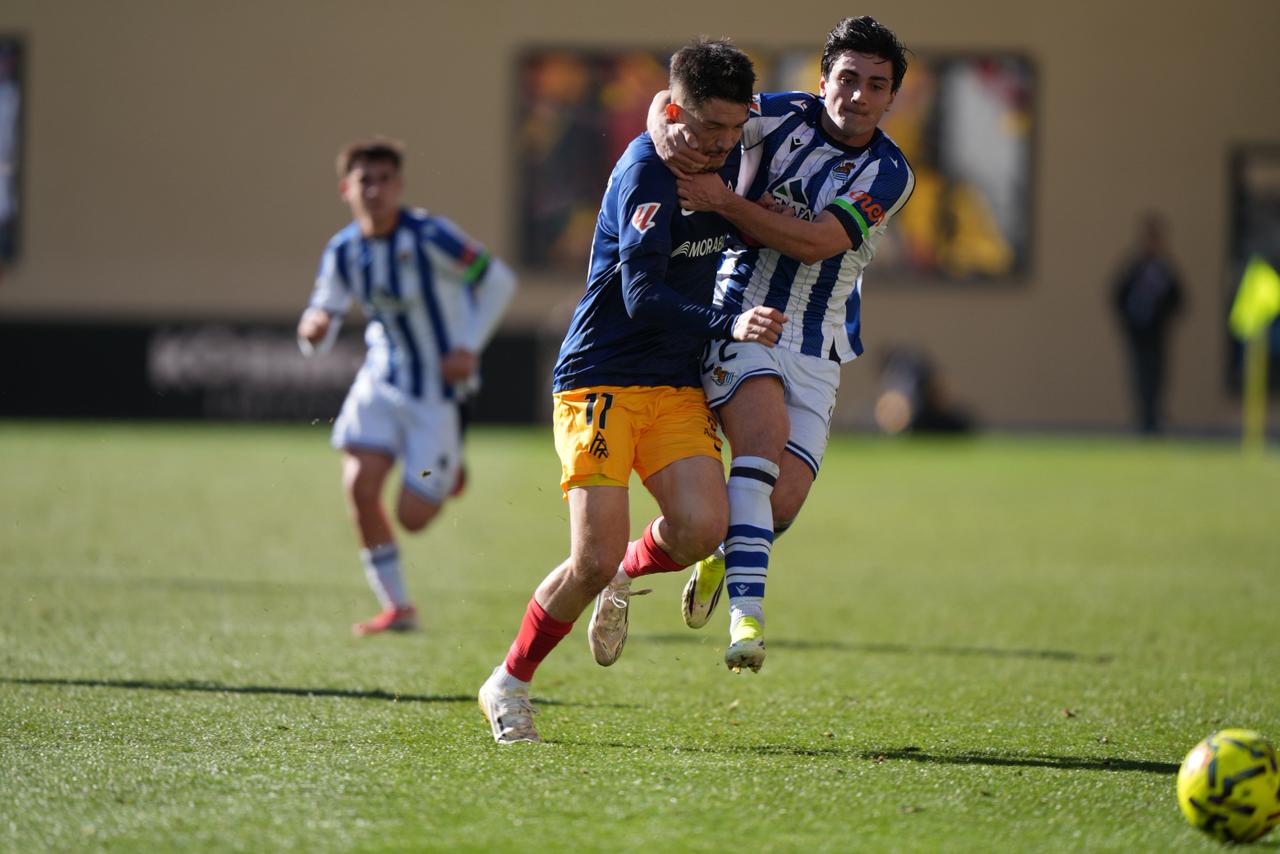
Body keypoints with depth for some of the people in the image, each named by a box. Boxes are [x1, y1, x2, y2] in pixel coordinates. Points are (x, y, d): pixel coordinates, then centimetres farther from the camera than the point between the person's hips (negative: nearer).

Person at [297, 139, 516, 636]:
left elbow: (498, 280, -11)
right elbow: (322, 321, 3)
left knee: (412, 517, -5)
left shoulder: (428, 237, -19)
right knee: (359, 484, -17)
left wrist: (470, 347, -17)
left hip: (438, 386, -4)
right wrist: (313, 330, -22)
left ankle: (446, 474, 33)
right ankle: (396, 607, -2)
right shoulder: (343, 252, -4)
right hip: (383, 379, 4)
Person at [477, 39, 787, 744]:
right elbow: (643, 298, -26)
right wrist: (729, 325, -38)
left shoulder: (729, 161, 7)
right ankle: (509, 682, 9)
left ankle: (625, 578, 16)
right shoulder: (645, 171, -16)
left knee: (702, 527, -19)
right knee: (595, 559, -14)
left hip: (678, 386, 6)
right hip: (602, 381, -6)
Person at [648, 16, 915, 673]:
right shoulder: (785, 118, 0)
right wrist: (666, 131, -24)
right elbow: (675, 99, 1)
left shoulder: (889, 174, -3)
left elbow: (815, 242, -16)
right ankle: (746, 612, -36)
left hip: (815, 352, 2)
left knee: (781, 503, -9)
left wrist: (725, 202, -25)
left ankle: (724, 553, 28)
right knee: (765, 433, -30)